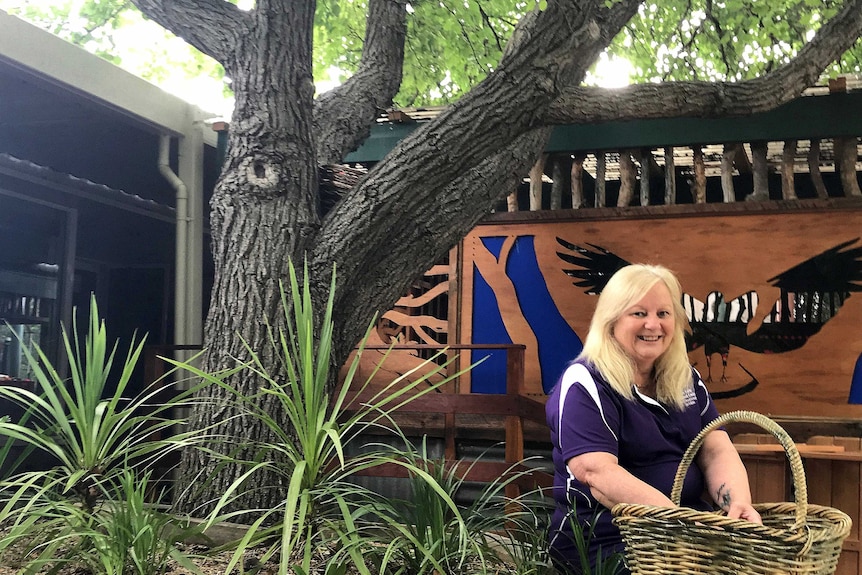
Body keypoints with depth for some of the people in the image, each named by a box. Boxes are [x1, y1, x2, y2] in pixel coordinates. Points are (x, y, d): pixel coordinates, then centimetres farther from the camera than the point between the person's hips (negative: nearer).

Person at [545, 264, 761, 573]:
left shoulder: (686, 379, 11)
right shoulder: (585, 384, -11)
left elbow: (717, 451, 4)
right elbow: (596, 473, -22)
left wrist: (739, 505, -18)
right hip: (606, 542, -7)